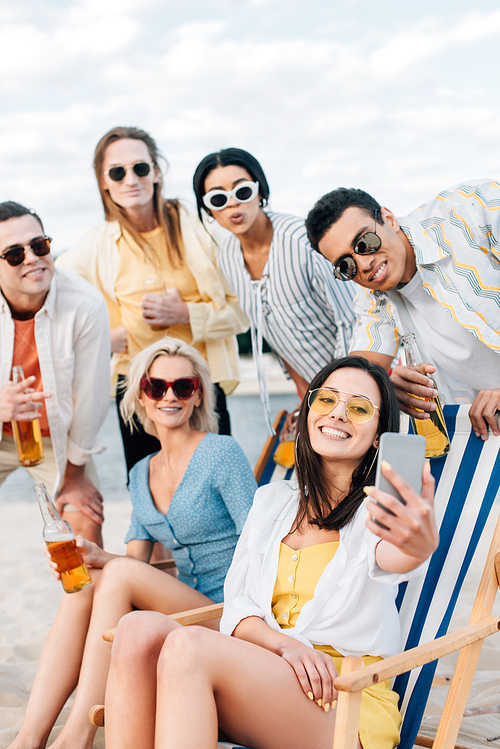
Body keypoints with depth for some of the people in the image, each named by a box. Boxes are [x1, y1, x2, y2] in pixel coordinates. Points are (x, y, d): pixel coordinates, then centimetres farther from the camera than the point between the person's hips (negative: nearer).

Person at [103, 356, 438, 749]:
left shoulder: (378, 510, -2)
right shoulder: (272, 499, 17)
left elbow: (393, 557, -28)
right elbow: (237, 603, 11)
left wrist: (422, 542, -55)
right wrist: (284, 643, -13)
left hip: (347, 707, -5)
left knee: (188, 645, -31)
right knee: (139, 628, -24)